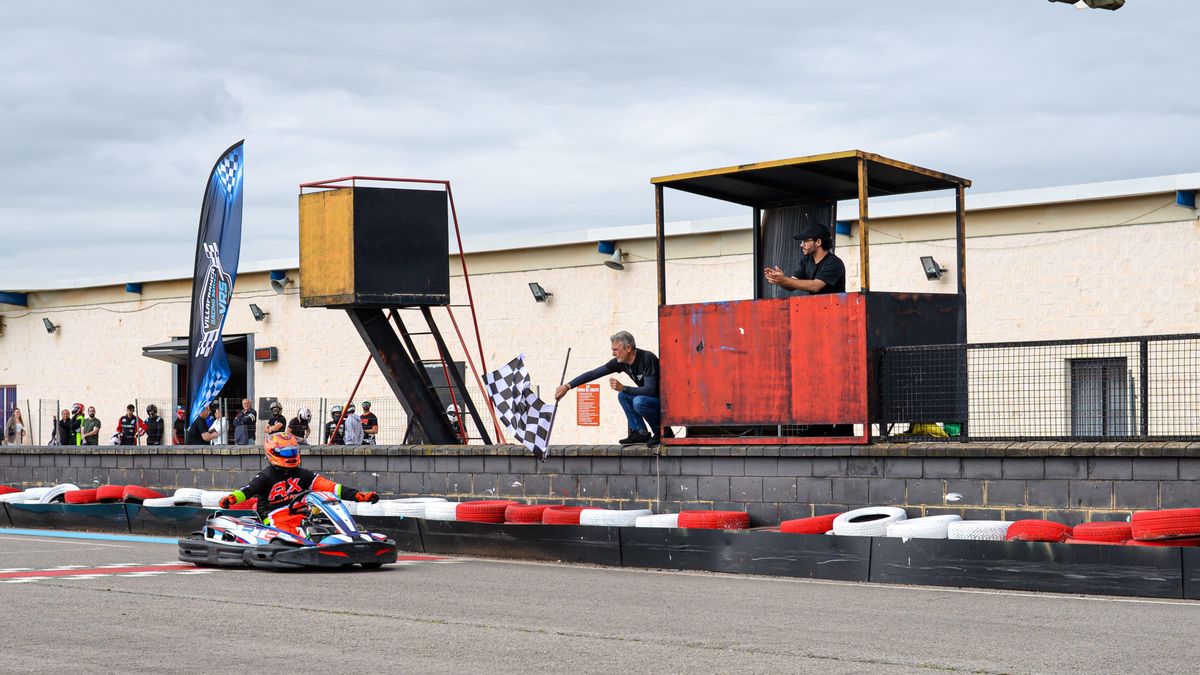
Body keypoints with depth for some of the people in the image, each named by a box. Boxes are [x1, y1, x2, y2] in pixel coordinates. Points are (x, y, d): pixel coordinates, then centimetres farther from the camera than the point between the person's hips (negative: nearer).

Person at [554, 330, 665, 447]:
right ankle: (640, 432, 2)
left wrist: (622, 388, -29)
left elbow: (650, 390, -29)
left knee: (639, 402, -31)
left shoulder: (647, 359, -24)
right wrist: (567, 387, -6)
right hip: (650, 398, 8)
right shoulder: (620, 362, -2)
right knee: (623, 396, 0)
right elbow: (593, 374, -3)